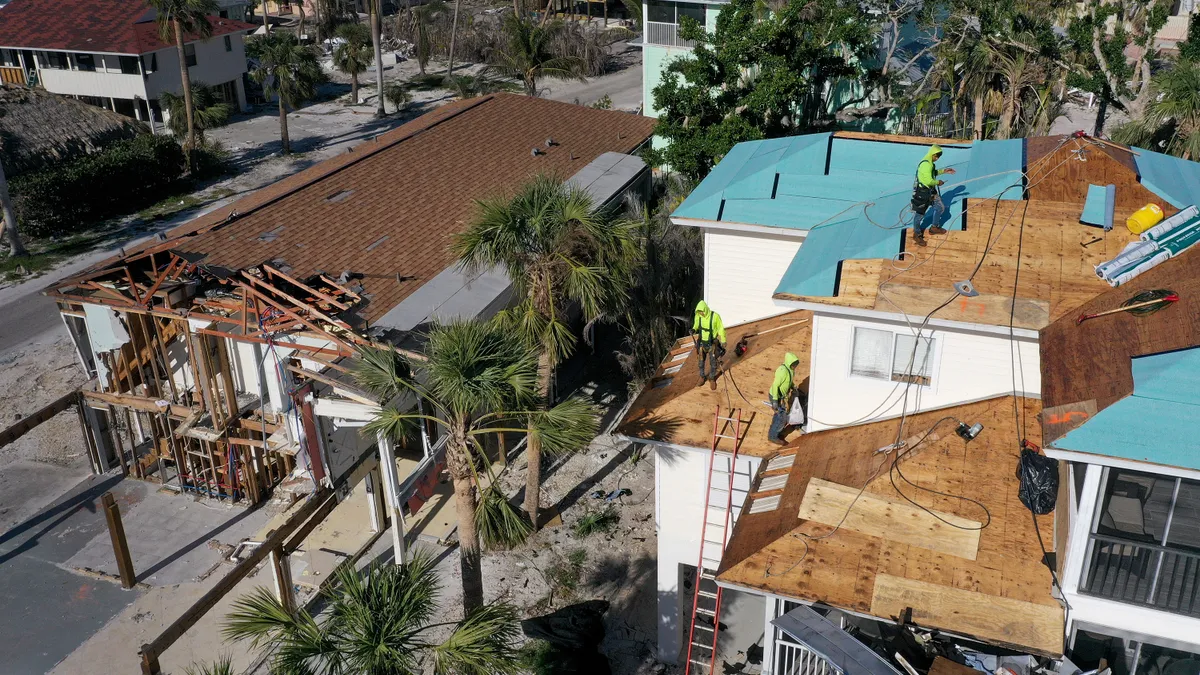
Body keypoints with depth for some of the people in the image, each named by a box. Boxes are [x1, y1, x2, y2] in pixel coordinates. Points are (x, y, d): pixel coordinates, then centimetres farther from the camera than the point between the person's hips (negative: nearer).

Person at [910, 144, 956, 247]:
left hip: (930, 191, 10)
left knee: (940, 208, 19)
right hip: (922, 192, -10)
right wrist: (938, 182, -11)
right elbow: (929, 181, -29)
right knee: (919, 214, 5)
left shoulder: (930, 163, 5)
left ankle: (935, 228, 36)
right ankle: (917, 234, 22)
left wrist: (943, 171, 15)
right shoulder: (926, 165, -27)